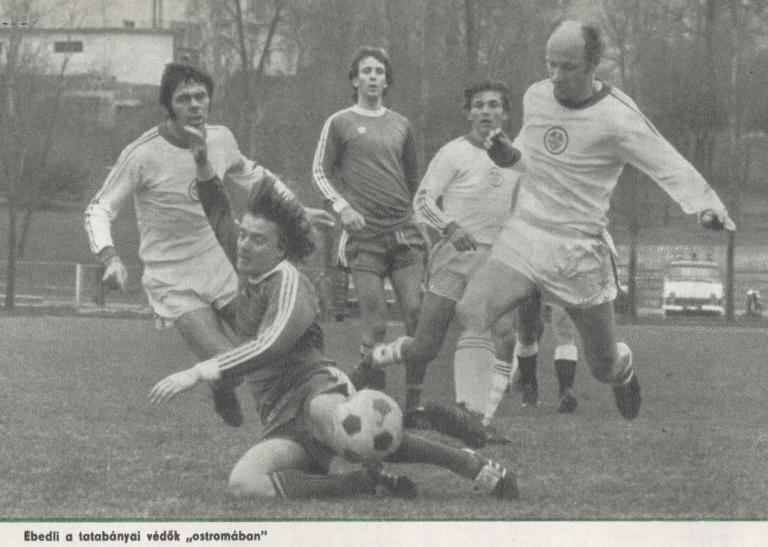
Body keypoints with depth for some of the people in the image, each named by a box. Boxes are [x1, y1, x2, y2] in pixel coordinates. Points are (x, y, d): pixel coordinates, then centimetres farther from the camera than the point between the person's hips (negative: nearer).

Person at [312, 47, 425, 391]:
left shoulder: (401, 126, 17)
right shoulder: (340, 124, 6)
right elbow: (319, 171, 6)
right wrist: (342, 206, -8)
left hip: (404, 233, 4)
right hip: (364, 236, -3)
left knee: (417, 315, -6)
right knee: (375, 327, -8)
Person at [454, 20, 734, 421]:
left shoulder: (616, 117, -14)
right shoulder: (535, 97, 2)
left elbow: (670, 167, -16)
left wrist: (708, 207, -31)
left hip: (579, 251, -4)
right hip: (523, 237, 4)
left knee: (604, 366, 9)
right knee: (470, 312, -24)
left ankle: (624, 369, 49)